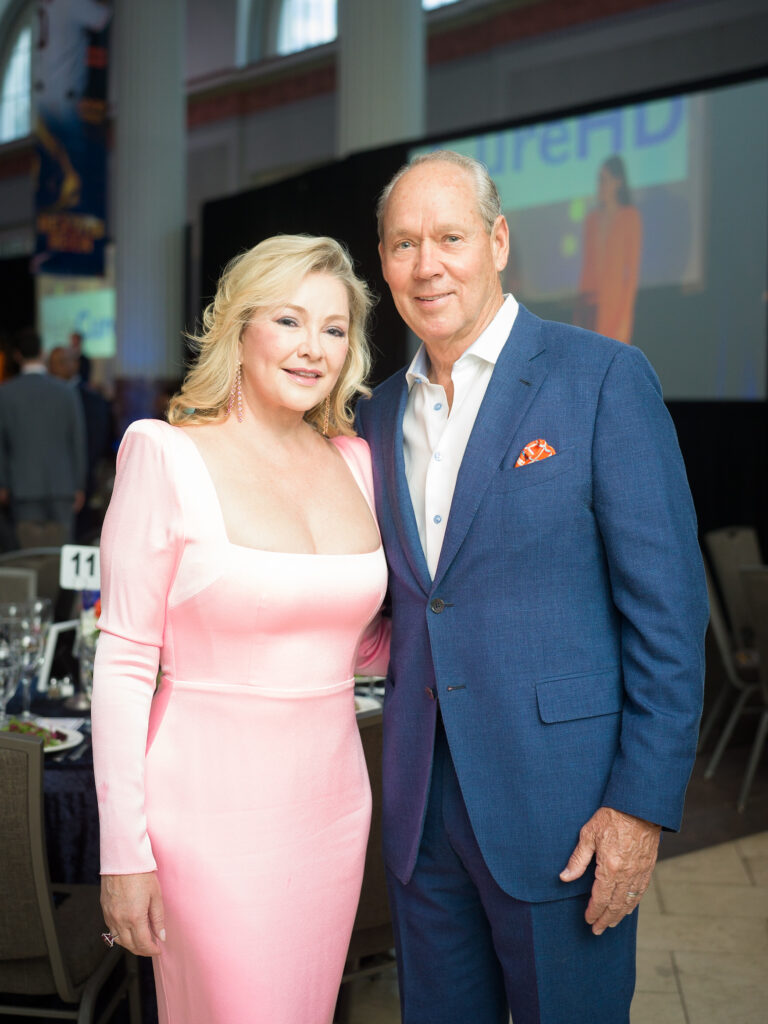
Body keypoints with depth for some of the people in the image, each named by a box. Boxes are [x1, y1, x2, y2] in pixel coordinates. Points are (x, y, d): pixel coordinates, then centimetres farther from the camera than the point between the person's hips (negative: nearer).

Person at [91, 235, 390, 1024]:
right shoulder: (168, 457, -10)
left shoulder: (354, 462, 6)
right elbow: (124, 662, -9)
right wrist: (123, 850, -10)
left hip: (330, 802, 5)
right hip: (212, 806, -5)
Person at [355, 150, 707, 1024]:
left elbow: (668, 605, -11)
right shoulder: (381, 414, 9)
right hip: (421, 802, 5)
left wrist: (643, 803, -14)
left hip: (560, 803, -5)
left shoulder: (602, 379, -9)